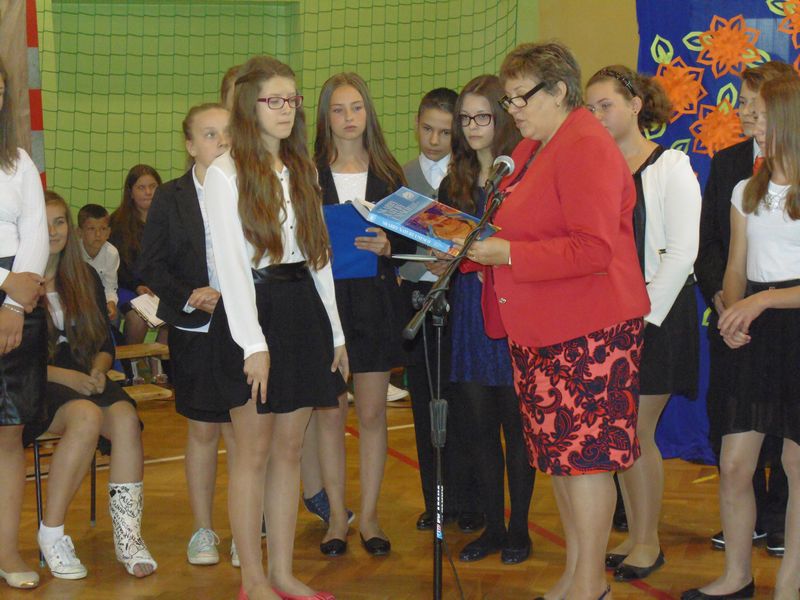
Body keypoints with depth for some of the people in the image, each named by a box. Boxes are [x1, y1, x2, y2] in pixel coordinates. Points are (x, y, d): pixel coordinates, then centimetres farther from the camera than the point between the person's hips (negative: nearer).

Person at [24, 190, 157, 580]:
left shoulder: (86, 278, 15)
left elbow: (106, 343, 17)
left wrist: (97, 371, -6)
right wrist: (67, 376, -18)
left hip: (85, 380, 4)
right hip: (35, 387, -4)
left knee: (125, 416, -29)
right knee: (87, 416, -36)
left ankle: (127, 535, -29)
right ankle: (51, 534, -26)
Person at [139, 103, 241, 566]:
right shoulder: (170, 198, 3)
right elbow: (152, 266, 2)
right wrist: (190, 297, -13)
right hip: (195, 331, 1)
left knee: (239, 430, 3)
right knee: (203, 430, 9)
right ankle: (203, 531, 22)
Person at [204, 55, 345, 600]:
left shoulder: (302, 170, 15)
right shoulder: (226, 172, -5)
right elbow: (230, 262, -11)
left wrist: (335, 330, 12)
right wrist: (254, 344, -17)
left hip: (304, 308, 6)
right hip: (253, 310, -6)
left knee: (290, 448, 9)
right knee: (255, 452, 0)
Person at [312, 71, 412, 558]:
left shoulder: (387, 173, 7)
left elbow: (410, 239, 7)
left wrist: (387, 246, -12)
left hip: (376, 300, 1)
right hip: (324, 296, -1)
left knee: (373, 412, 5)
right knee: (330, 411, 3)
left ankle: (370, 514, 15)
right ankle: (337, 516, 13)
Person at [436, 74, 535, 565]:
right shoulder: (455, 181, 14)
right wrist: (449, 256, -2)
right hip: (469, 307, 5)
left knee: (515, 421, 2)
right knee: (478, 422, 8)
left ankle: (519, 528, 14)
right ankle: (493, 526, 19)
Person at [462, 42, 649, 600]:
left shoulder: (586, 148, -15)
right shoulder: (533, 150, 16)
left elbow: (594, 249, -23)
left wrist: (508, 254, -20)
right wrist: (479, 246, 6)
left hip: (588, 331, -10)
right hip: (539, 328, 10)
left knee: (585, 455, -3)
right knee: (558, 451, 14)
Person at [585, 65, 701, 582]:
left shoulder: (670, 167, -6)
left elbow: (681, 253, -10)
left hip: (655, 315, -5)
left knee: (636, 432, -4)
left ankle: (649, 541, 11)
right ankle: (634, 534, 21)